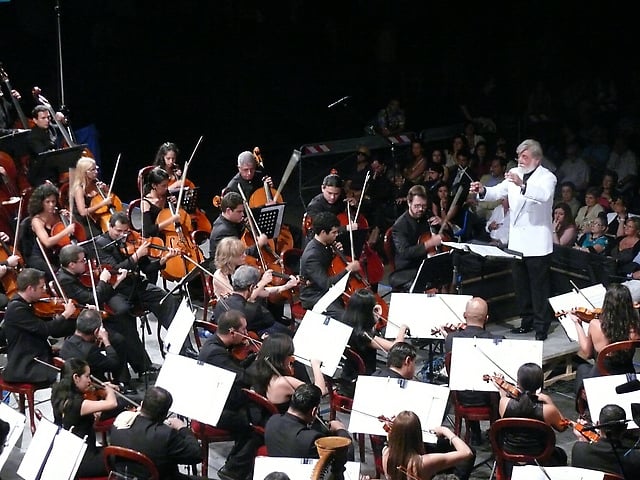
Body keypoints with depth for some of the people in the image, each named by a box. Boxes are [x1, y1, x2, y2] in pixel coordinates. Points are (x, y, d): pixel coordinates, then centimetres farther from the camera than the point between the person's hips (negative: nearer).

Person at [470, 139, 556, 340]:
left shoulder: (547, 177, -9)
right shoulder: (515, 174, 10)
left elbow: (544, 195, -30)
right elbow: (498, 192, 4)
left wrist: (522, 185, -45)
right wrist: (482, 190, -17)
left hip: (537, 243, -7)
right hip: (517, 240, 7)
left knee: (539, 285, -4)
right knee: (520, 284, 13)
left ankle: (541, 326, 2)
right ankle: (527, 321, 24)